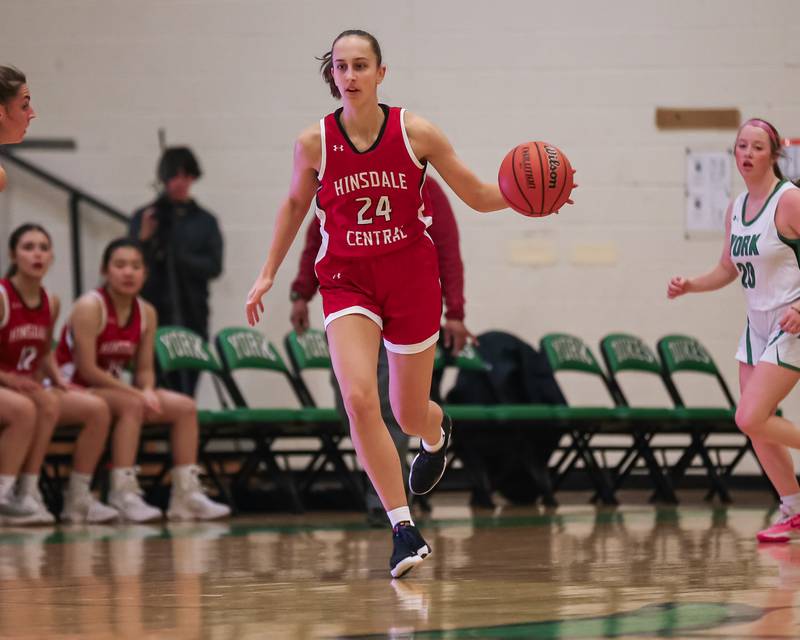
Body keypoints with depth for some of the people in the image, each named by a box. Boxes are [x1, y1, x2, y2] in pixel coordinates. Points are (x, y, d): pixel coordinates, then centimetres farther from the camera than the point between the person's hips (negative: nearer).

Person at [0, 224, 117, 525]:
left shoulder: (50, 303, 9)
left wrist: (57, 379, 5)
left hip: (31, 388, 7)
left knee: (97, 409, -10)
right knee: (47, 404, -34)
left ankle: (78, 499, -6)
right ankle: (27, 496, -30)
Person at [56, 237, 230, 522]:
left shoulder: (146, 313, 3)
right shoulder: (90, 307, -19)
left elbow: (144, 369, 6)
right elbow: (86, 370, -23)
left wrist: (147, 392, -18)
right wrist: (137, 393, -24)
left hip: (112, 389, 8)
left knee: (185, 407, -5)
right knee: (130, 405, -35)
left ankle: (185, 494, -7)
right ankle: (123, 494, -36)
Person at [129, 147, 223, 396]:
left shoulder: (205, 221, 11)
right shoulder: (145, 217, 7)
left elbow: (214, 267, 2)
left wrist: (180, 259, -12)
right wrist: (143, 240, -16)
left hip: (192, 313, 1)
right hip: (155, 314, -1)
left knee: (186, 389, -4)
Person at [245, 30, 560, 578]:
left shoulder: (416, 133, -9)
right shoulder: (315, 143, -6)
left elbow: (478, 196, -1)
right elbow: (295, 204, 13)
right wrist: (269, 273, 13)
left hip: (411, 279, 0)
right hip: (347, 280, 0)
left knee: (410, 415, 11)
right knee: (359, 398, -23)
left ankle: (438, 433, 51)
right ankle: (404, 527, -17)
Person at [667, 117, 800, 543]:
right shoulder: (736, 208, 10)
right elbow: (728, 269, 19)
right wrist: (690, 285, 3)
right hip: (757, 325, 8)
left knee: (751, 418, -17)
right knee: (755, 427, 6)